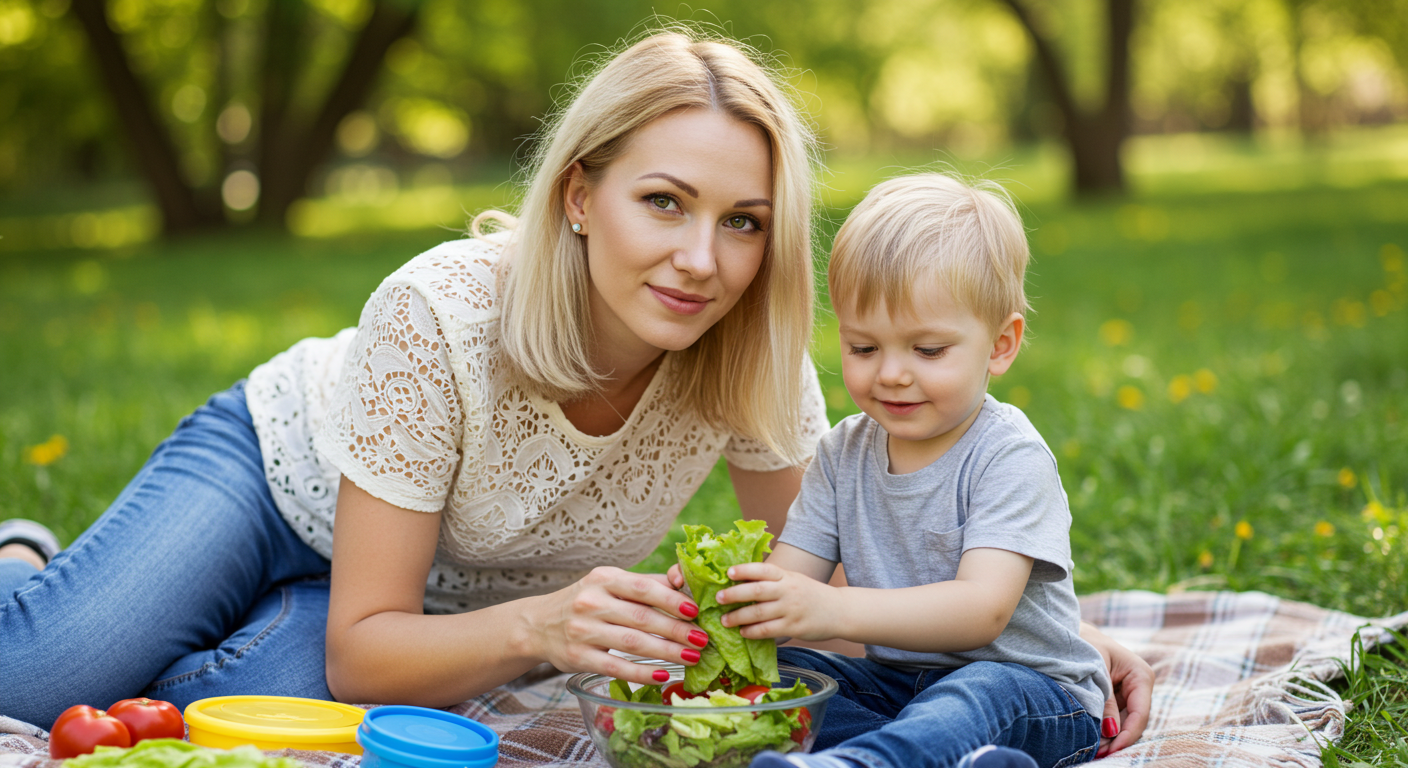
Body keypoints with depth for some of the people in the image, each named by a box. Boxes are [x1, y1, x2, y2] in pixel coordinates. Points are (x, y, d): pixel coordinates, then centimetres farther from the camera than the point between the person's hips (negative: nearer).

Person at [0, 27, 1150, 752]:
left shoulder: (749, 358, -25)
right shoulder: (441, 316, -36)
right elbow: (362, 650, -30)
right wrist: (537, 627, -50)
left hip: (451, 600, 3)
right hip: (280, 472, -2)